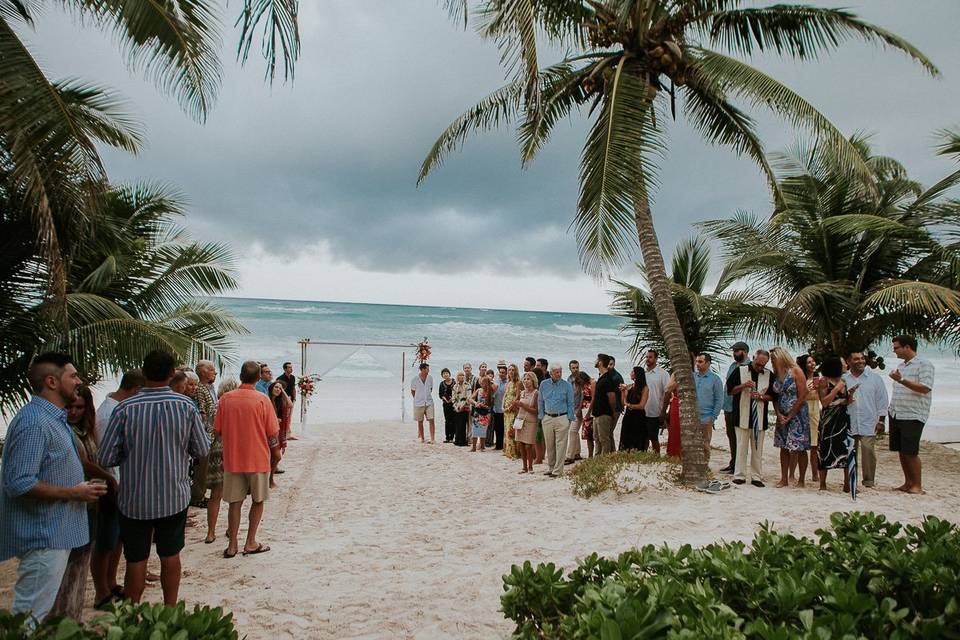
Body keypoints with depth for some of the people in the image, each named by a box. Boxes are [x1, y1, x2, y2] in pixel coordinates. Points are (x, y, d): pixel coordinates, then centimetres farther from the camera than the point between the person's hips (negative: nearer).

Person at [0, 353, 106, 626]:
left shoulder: (54, 418, 11)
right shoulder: (34, 423, -21)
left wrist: (81, 486, 11)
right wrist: (74, 493, -19)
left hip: (56, 532, 10)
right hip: (44, 535, -10)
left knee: (40, 613, 21)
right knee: (30, 617, 0)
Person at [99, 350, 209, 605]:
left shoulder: (125, 409, -15)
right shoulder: (186, 406, -12)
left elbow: (106, 458, -11)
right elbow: (202, 450, -2)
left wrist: (132, 453, 7)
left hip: (135, 500, -1)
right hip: (175, 496, 1)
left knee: (136, 559, 12)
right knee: (170, 554, 17)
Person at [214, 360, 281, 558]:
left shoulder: (225, 399, -3)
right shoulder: (262, 400, -11)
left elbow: (218, 430, 3)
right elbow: (272, 432, -8)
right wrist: (276, 453, 8)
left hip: (232, 459, 2)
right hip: (258, 458, -2)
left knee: (235, 503, 12)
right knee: (258, 501, 13)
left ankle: (232, 545, 14)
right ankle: (250, 543, 16)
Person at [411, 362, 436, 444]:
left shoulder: (430, 378, 2)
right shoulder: (415, 379, -7)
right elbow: (412, 391, 6)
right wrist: (418, 398, 10)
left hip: (429, 402, 2)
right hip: (418, 403, -1)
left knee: (431, 420, -8)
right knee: (420, 421, 7)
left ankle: (432, 439, -8)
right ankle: (422, 438, 19)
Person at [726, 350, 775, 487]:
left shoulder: (769, 375, 6)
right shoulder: (740, 371, 0)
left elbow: (772, 396, 9)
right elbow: (730, 390, 0)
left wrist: (761, 396, -10)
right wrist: (744, 386, -16)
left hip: (760, 418, 2)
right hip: (742, 416, -2)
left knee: (758, 448, 5)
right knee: (741, 447, 0)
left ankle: (756, 477, 11)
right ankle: (739, 475, 6)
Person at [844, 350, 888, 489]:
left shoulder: (875, 378, 7)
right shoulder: (843, 379, 9)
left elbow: (882, 400, 6)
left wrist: (881, 420, 1)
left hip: (868, 424, -1)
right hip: (848, 424, 1)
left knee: (868, 451, -8)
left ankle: (869, 480, 3)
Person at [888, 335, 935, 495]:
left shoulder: (924, 364, -8)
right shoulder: (900, 366, 16)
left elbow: (925, 388, -20)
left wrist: (901, 380, -25)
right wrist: (891, 408, 17)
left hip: (913, 416, -8)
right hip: (896, 414, 8)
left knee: (911, 452, -6)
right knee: (901, 451, 10)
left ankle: (918, 485, 5)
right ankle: (908, 483, 19)